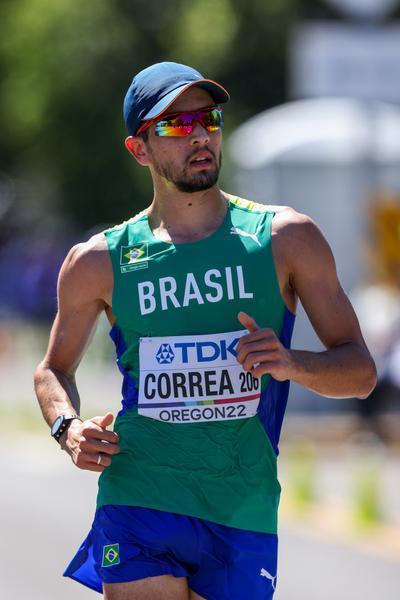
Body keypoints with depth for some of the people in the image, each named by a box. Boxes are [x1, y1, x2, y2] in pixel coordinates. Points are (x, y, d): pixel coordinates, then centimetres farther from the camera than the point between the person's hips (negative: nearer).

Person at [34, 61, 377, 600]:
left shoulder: (286, 239, 4)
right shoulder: (99, 262, 5)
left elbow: (360, 370, 6)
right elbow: (55, 367, 21)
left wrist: (292, 364, -15)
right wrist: (67, 427, -1)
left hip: (244, 511, 1)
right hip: (138, 503, -1)